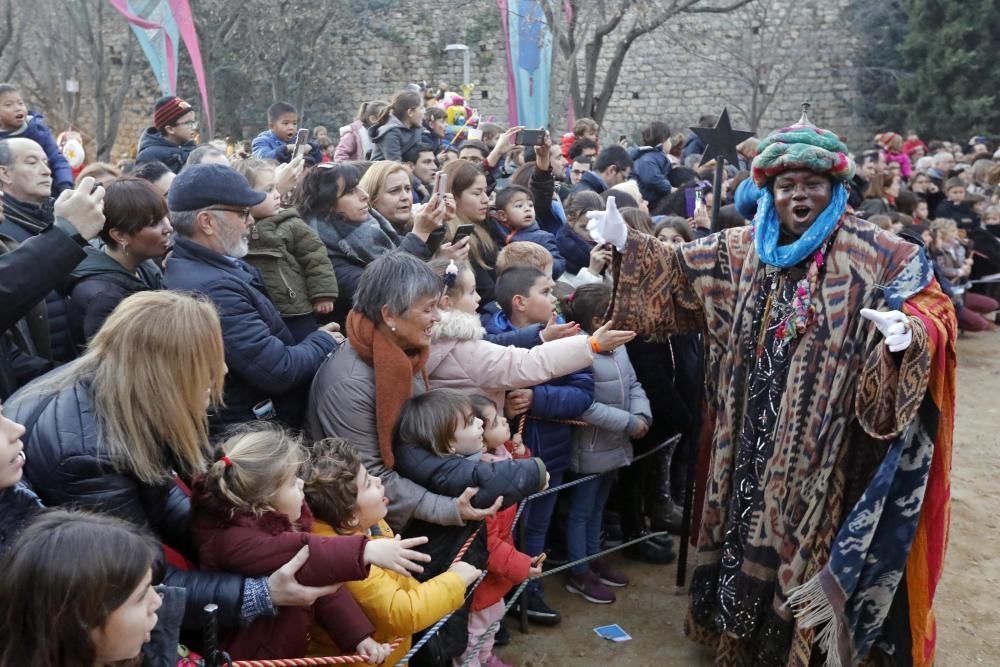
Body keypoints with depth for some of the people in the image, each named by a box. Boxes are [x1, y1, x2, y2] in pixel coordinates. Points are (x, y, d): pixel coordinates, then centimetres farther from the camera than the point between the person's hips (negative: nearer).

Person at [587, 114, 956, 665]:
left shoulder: (875, 253, -6)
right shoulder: (742, 249, 6)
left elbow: (933, 309, -6)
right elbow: (680, 270, 10)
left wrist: (910, 329, -29)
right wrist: (627, 246, 0)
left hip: (822, 441, -4)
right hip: (753, 434, 4)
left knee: (805, 529, 6)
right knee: (751, 523, 15)